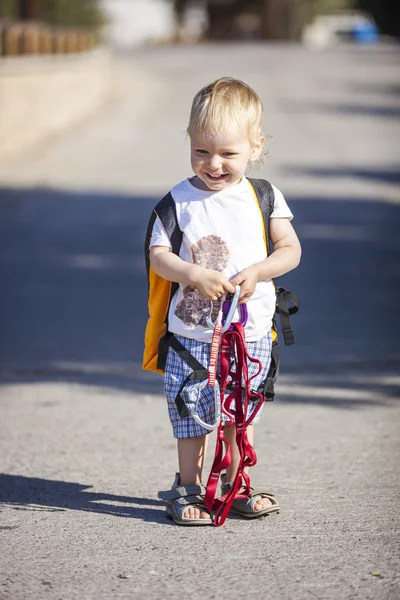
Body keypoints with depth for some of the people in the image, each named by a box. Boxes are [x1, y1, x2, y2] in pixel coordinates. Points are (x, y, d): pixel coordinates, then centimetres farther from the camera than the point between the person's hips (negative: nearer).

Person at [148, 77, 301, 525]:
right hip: (192, 333, -1)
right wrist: (194, 275, -25)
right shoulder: (179, 200, -5)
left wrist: (257, 271, -18)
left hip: (251, 332, 2)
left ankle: (236, 484, 27)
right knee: (190, 413, 3)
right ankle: (188, 488, 18)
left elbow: (290, 249, 0)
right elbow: (158, 256, -8)